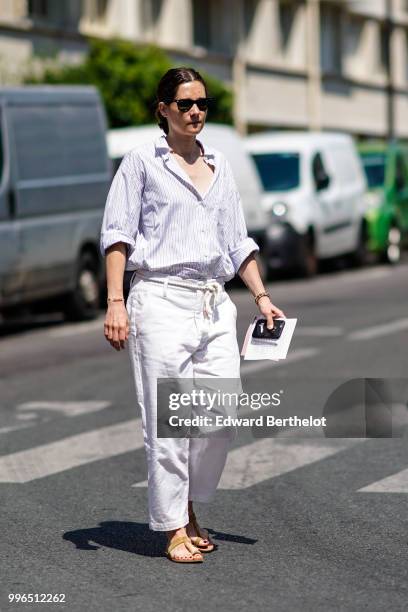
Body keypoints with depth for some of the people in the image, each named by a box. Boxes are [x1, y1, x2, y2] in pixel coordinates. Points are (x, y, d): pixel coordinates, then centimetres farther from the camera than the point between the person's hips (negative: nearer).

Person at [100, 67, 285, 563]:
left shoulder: (219, 168, 18)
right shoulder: (141, 162, 4)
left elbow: (238, 241, 21)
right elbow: (117, 234, -2)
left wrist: (261, 296, 11)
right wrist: (115, 302, -12)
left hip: (215, 306, 5)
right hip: (161, 301, -5)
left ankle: (189, 506, 20)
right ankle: (173, 529, 4)